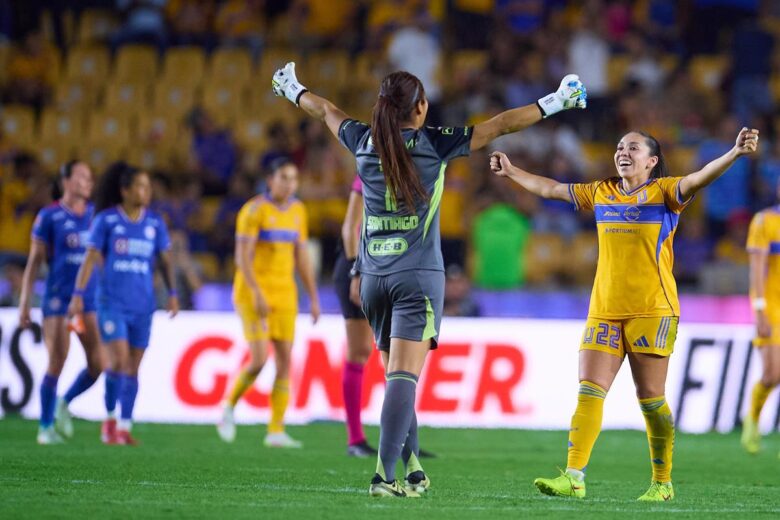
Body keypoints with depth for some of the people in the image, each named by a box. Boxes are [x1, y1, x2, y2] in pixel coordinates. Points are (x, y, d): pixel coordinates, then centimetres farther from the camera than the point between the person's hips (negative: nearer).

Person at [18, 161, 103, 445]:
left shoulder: (95, 214, 8)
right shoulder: (49, 216, -5)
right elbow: (34, 261, -2)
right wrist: (24, 303, -5)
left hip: (90, 299, 4)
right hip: (58, 300, -4)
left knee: (97, 364, -4)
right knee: (56, 365, -4)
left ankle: (64, 403, 22)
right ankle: (46, 427, 12)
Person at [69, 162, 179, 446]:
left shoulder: (155, 223, 4)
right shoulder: (106, 220, -5)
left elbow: (165, 260, 9)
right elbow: (90, 258, -5)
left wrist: (172, 294, -2)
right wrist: (78, 294, -10)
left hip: (142, 305, 3)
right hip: (111, 302, -3)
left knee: (133, 367, 5)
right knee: (119, 359, -16)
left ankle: (124, 428, 13)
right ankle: (110, 417, 2)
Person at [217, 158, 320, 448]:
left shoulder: (298, 211, 10)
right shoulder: (255, 210, -10)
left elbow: (302, 257, 15)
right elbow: (243, 255, -15)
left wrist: (314, 297, 11)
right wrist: (257, 293, -25)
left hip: (284, 294, 6)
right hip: (253, 292, -6)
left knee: (285, 361, -1)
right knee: (259, 359, -15)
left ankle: (276, 431, 2)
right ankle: (229, 408, 11)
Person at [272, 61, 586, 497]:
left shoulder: (364, 143, 5)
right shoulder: (432, 144, -6)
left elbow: (326, 110, 25)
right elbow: (500, 125, -3)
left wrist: (293, 90, 44)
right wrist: (554, 103, 5)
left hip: (374, 277, 5)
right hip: (418, 277, -5)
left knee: (397, 376, 14)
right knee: (403, 378, -12)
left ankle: (413, 472, 15)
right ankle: (385, 475, -23)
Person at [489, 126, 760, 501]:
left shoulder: (663, 192, 0)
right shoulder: (601, 193, 15)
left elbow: (698, 178, -18)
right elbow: (551, 189, 28)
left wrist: (735, 154, -35)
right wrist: (512, 172, 34)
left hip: (651, 311, -5)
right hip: (603, 311, 5)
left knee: (650, 399, -2)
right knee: (589, 392, -5)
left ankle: (662, 483, 8)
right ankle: (573, 478, -10)